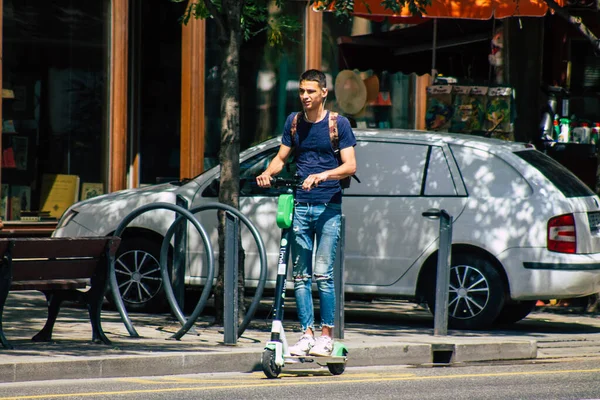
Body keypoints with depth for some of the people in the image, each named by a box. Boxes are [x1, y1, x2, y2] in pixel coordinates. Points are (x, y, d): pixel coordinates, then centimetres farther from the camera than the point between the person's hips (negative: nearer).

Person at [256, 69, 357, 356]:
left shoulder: (338, 124, 0)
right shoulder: (294, 122, 12)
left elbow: (350, 165, -6)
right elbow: (281, 157, 13)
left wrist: (322, 175, -23)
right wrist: (268, 173, -8)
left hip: (328, 206, -4)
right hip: (299, 206, 4)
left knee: (323, 274, -8)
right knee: (300, 275, 2)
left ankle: (327, 335, -2)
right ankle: (307, 335, 6)